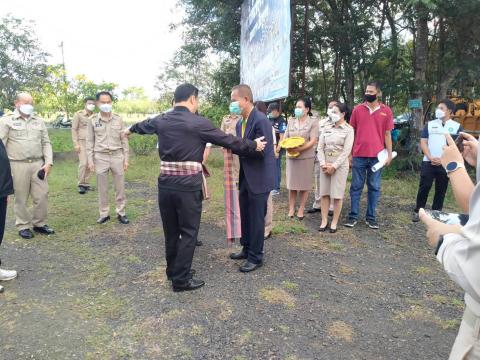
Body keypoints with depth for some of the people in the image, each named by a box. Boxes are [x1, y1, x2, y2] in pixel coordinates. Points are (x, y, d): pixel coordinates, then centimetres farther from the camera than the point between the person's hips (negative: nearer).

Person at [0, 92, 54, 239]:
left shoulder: (39, 121, 13)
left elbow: (46, 143, 12)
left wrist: (48, 162, 1)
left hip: (38, 164, 3)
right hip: (18, 165, -3)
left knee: (42, 195, 4)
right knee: (21, 198, 5)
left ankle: (39, 224, 20)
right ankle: (23, 226, 19)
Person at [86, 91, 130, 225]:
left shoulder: (118, 119, 2)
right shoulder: (92, 120, 1)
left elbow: (124, 140, 5)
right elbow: (90, 141, 5)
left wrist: (126, 158, 2)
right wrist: (90, 160, 0)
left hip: (117, 156, 0)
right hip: (100, 157, 0)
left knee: (120, 187, 6)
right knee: (102, 188, 8)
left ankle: (121, 213, 18)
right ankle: (104, 214, 20)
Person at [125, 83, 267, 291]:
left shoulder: (161, 120, 8)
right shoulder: (199, 123, -9)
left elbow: (144, 125, 30)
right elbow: (228, 141, -5)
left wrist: (131, 129, 53)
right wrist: (254, 146, 9)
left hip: (166, 184, 6)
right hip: (188, 186, -6)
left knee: (171, 230, 18)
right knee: (188, 232, 6)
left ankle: (173, 270, 35)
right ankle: (181, 279, 15)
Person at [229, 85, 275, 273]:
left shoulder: (261, 120, -19)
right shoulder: (240, 123, 9)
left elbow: (261, 151, -23)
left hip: (259, 178, -9)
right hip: (246, 177, 9)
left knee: (256, 218, 2)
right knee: (245, 215, 19)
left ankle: (256, 257, 17)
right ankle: (247, 249, 36)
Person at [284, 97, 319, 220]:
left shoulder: (313, 122, -2)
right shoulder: (291, 121, 10)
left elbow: (313, 141, -11)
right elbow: (285, 138, 11)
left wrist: (300, 149, -25)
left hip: (306, 157, -3)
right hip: (291, 156, 3)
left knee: (304, 184, 4)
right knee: (291, 183, 5)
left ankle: (301, 209, 15)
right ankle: (291, 208, 15)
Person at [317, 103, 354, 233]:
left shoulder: (348, 130, -3)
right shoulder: (327, 129, 10)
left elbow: (346, 151, -10)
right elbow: (320, 148, 4)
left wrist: (334, 166, -15)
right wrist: (323, 163, -10)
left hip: (340, 164, -4)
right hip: (326, 164, 4)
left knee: (337, 194, 0)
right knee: (324, 193, 4)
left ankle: (334, 222, 10)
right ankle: (324, 220, 13)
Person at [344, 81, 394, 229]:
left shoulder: (386, 111, 3)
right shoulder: (357, 109, 3)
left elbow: (387, 134, 6)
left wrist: (389, 154, 1)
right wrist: (349, 153, 3)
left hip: (377, 156, 0)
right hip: (359, 155, 0)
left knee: (374, 187, 8)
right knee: (356, 186, 5)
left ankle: (371, 218, 17)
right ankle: (353, 216, 13)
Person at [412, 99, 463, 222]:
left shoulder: (457, 126, 5)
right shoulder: (430, 124, 9)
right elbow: (423, 142, 4)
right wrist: (431, 158, -9)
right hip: (428, 162, 0)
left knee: (441, 189, 6)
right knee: (424, 187, -2)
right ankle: (418, 211, 7)